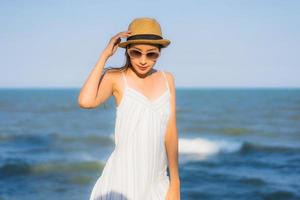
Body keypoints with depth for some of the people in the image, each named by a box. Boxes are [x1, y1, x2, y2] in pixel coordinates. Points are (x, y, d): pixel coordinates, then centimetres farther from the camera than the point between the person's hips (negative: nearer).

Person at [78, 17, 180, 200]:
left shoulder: (167, 79, 8)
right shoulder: (115, 78, -4)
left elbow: (170, 132, 7)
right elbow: (86, 101, -23)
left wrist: (175, 182, 7)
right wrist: (104, 55, -14)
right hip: (123, 179, -4)